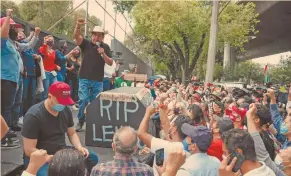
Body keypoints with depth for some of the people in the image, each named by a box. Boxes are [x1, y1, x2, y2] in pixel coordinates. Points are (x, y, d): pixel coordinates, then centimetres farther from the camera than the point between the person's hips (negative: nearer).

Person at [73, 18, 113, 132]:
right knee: (83, 100, -7)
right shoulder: (85, 44, 2)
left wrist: (103, 54, -16)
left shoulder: (105, 47, 6)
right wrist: (78, 26, -36)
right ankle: (80, 122, 11)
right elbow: (76, 36, -17)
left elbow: (110, 63, 1)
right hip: (84, 78, -1)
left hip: (98, 80, 2)